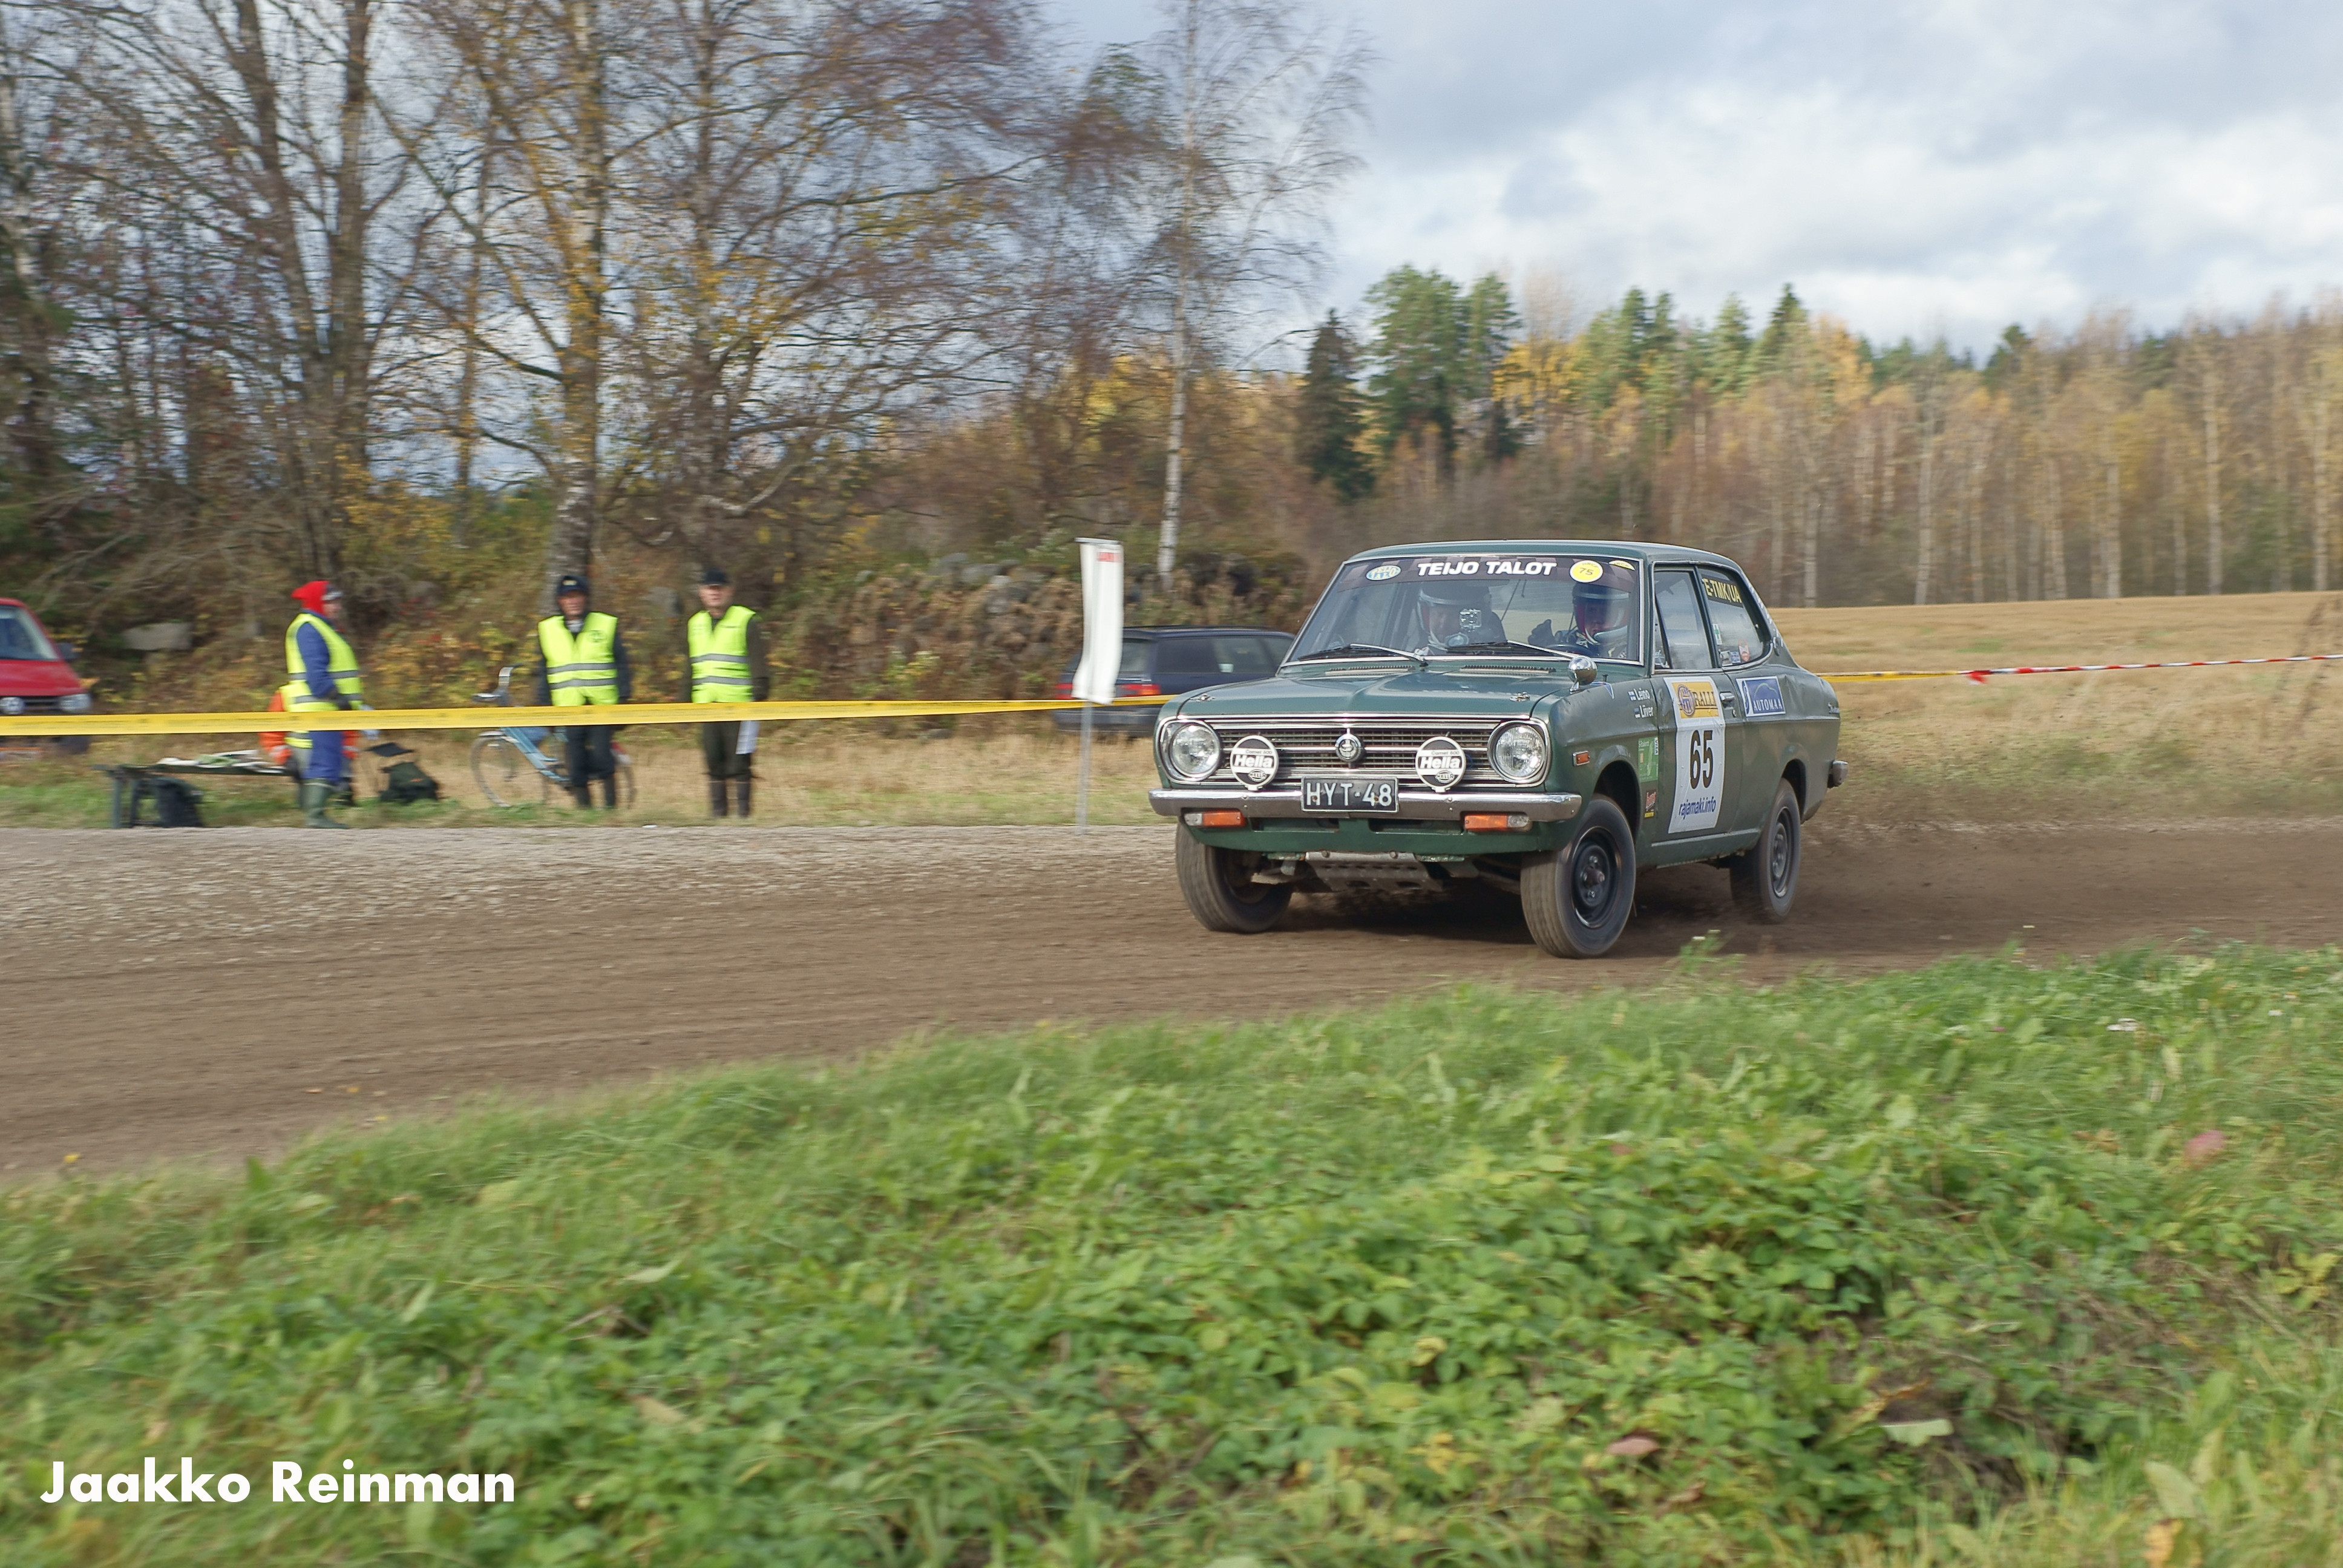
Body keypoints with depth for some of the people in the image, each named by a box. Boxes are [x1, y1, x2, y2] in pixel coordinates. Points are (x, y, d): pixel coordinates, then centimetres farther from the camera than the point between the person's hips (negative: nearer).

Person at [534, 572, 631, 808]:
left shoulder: (606, 625, 6)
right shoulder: (547, 630, 11)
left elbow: (622, 665, 8)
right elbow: (543, 672, 18)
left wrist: (624, 698, 1)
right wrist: (543, 706, 14)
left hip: (602, 705, -2)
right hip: (568, 707, 2)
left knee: (602, 756, -14)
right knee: (576, 765, -2)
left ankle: (611, 806, -1)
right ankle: (584, 811, 6)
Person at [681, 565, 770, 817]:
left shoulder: (747, 621, 0)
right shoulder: (694, 624, 17)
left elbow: (758, 664, -3)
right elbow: (689, 669, 23)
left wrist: (758, 697, -12)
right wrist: (686, 702, 18)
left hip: (738, 705, -5)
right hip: (706, 706, 5)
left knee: (739, 763, -6)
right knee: (714, 763, 6)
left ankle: (743, 812, 0)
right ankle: (717, 813, 11)